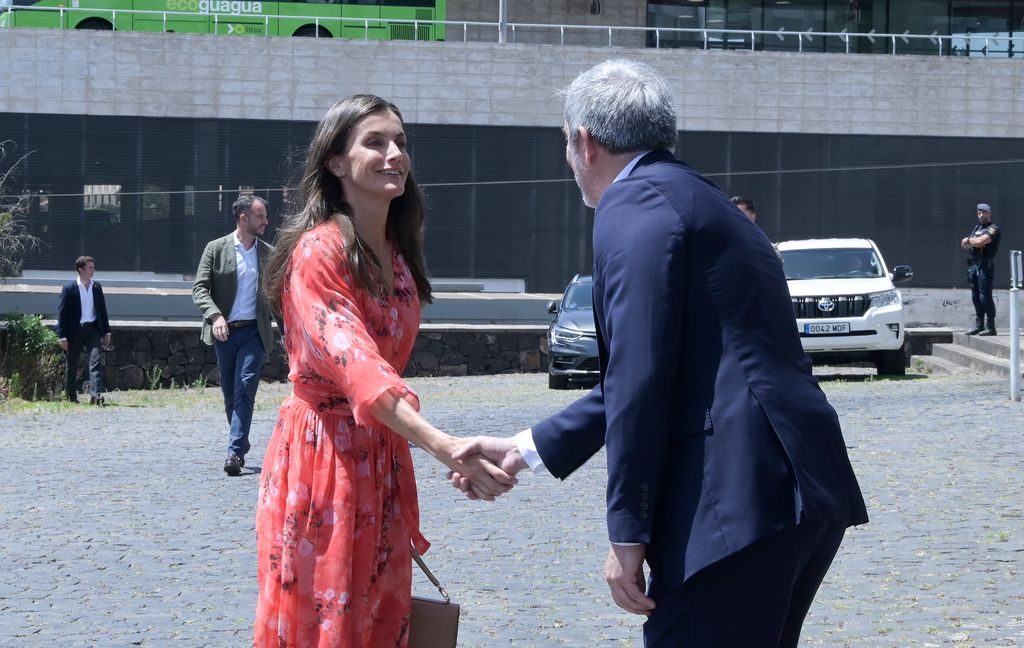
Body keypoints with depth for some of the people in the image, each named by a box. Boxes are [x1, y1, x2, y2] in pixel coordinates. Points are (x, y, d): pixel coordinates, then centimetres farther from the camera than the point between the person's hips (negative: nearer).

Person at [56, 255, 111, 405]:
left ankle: (95, 395, -21)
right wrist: (62, 336, -11)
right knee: (72, 365, 8)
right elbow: (62, 312, -6)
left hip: (93, 329, 3)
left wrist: (106, 331, 11)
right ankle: (71, 396, 23)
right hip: (75, 330, -3)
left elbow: (102, 309, 14)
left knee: (96, 360, -13)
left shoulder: (97, 287, 8)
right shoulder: (69, 288, -6)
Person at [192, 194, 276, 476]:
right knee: (230, 395, 8)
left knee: (245, 391, -14)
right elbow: (199, 288, -4)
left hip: (254, 331, 0)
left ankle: (235, 453, -18)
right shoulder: (216, 249, 1)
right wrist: (215, 316, -20)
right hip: (224, 331, 0)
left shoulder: (269, 253, 7)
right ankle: (241, 442, 28)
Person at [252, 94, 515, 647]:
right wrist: (445, 447, -42)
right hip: (321, 456, -7)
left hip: (383, 459, 8)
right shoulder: (318, 251, -16)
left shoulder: (398, 255, 10)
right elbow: (354, 364, -29)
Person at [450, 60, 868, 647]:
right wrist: (528, 447, 30)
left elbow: (641, 380, -15)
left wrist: (627, 533, -12)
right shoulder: (698, 199, 24)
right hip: (806, 489, 10)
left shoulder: (635, 203, -6)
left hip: (742, 497, -10)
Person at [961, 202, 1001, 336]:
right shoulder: (977, 228, 20)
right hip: (974, 265, 8)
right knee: (975, 296, 9)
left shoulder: (994, 229, -6)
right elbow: (964, 244, 15)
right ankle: (979, 325, 15)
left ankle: (990, 327, -9)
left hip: (985, 266, -8)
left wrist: (969, 240, -1)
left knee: (985, 296, -11)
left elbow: (980, 241, -21)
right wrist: (974, 242, -6)